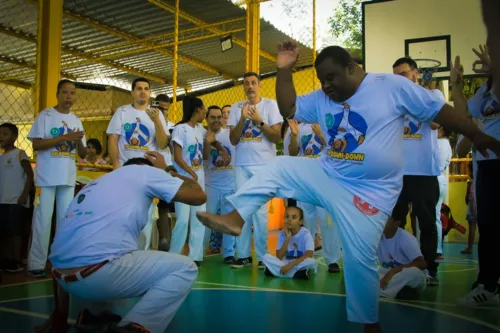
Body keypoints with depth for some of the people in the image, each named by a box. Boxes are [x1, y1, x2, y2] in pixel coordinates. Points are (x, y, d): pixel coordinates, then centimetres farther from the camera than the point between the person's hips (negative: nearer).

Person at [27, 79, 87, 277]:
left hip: (68, 178, 5)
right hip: (47, 177, -5)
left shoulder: (76, 120, 13)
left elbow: (83, 155, 12)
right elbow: (36, 144, -11)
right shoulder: (45, 115, -1)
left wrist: (78, 141, -10)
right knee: (43, 220, -3)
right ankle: (36, 264, 4)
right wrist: (64, 137, -18)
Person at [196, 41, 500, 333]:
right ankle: (235, 219, -10)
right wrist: (284, 71, -8)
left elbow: (440, 111, -6)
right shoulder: (321, 99, 5)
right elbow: (288, 109, 6)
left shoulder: (393, 86, -9)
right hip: (326, 177, 5)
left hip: (369, 191, -5)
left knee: (360, 259, -6)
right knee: (278, 167, -9)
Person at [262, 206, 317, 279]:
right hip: (286, 264, 4)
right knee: (266, 257, -19)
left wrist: (290, 265, -30)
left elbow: (309, 256, -25)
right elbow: (279, 257, -12)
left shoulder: (306, 234, -13)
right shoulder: (282, 234, -4)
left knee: (312, 262, -36)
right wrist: (287, 239, -21)